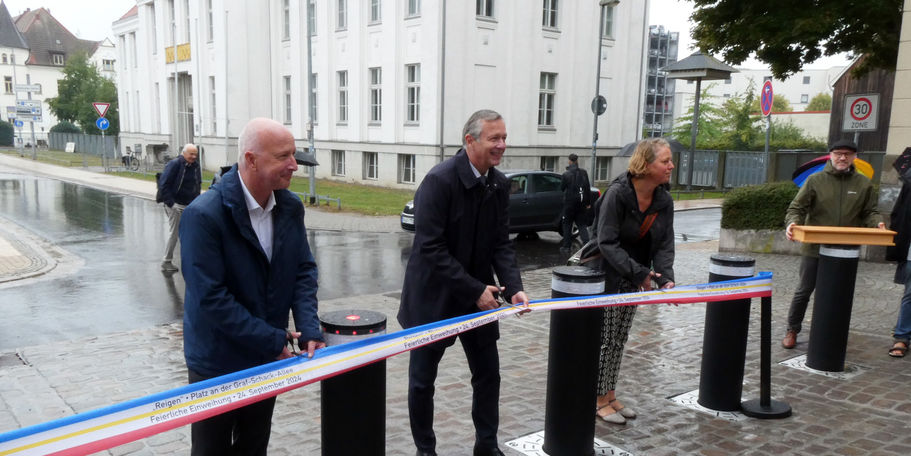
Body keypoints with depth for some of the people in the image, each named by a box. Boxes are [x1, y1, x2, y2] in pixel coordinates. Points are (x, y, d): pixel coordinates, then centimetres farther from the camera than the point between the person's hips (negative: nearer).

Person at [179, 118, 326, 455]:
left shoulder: (291, 207, -4)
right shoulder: (204, 215, -23)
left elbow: (304, 271, 2)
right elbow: (211, 298, -25)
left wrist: (309, 330, -13)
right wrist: (275, 340, -21)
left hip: (267, 359, 5)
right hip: (218, 363, -5)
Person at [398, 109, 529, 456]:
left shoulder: (499, 184, 0)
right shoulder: (439, 180, -21)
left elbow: (501, 243, 2)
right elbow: (430, 248, -23)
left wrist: (513, 287, -14)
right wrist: (475, 290, -22)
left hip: (478, 295, 6)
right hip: (434, 295, -5)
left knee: (488, 374, 11)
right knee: (423, 380, 9)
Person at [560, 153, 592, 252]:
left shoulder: (566, 174, -11)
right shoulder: (583, 172, -2)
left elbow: (562, 188, -1)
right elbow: (588, 188, 2)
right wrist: (588, 202, 8)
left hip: (569, 203, -3)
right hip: (581, 203, 3)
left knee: (567, 225, 9)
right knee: (582, 225, 9)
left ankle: (566, 246, 11)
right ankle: (586, 243, -5)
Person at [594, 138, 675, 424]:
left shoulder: (664, 200, -2)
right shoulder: (617, 193, -21)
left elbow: (664, 244, -2)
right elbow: (607, 243, -24)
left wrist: (665, 277, -18)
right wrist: (638, 272, -28)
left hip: (634, 280, 7)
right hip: (608, 277, -7)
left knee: (620, 339, 15)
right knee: (605, 339, 0)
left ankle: (610, 395, 28)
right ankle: (599, 400, 14)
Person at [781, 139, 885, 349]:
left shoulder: (864, 184, 7)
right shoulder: (815, 180, -1)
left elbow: (869, 211, 10)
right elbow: (797, 207, -2)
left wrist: (878, 223, -12)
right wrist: (792, 222, -22)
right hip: (814, 247, -2)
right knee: (803, 291, 6)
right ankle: (792, 330, 19)